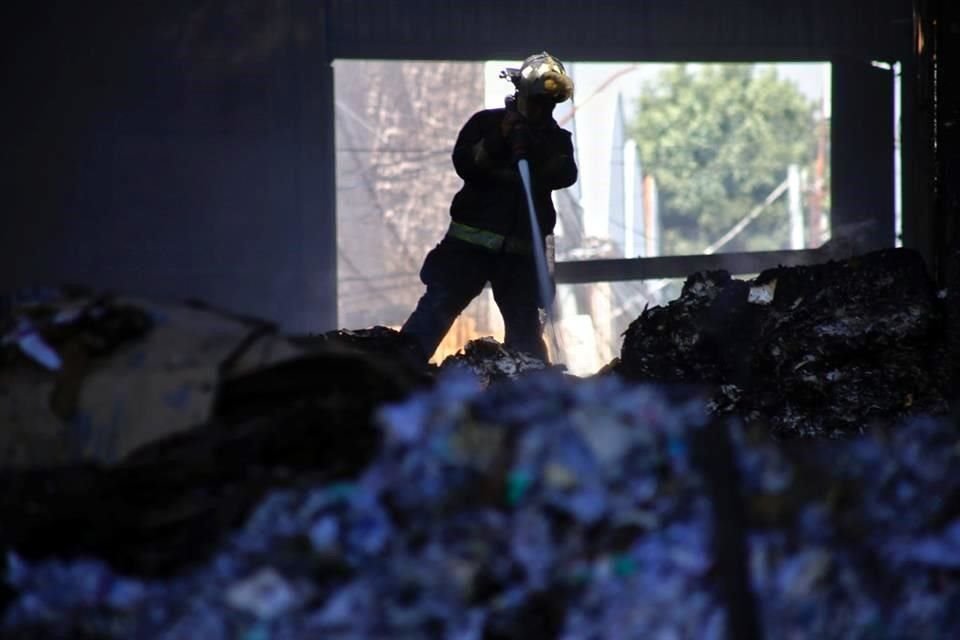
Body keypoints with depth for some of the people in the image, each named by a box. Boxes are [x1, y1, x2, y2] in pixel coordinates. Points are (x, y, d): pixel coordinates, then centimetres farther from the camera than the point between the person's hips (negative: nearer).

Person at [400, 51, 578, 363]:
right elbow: (464, 164, -6)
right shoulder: (487, 122, 6)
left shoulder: (556, 138, 13)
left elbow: (564, 176, -5)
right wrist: (498, 139, -19)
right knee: (438, 306, -9)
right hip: (472, 240, -2)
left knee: (525, 327, 5)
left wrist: (532, 150, -21)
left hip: (521, 249, 2)